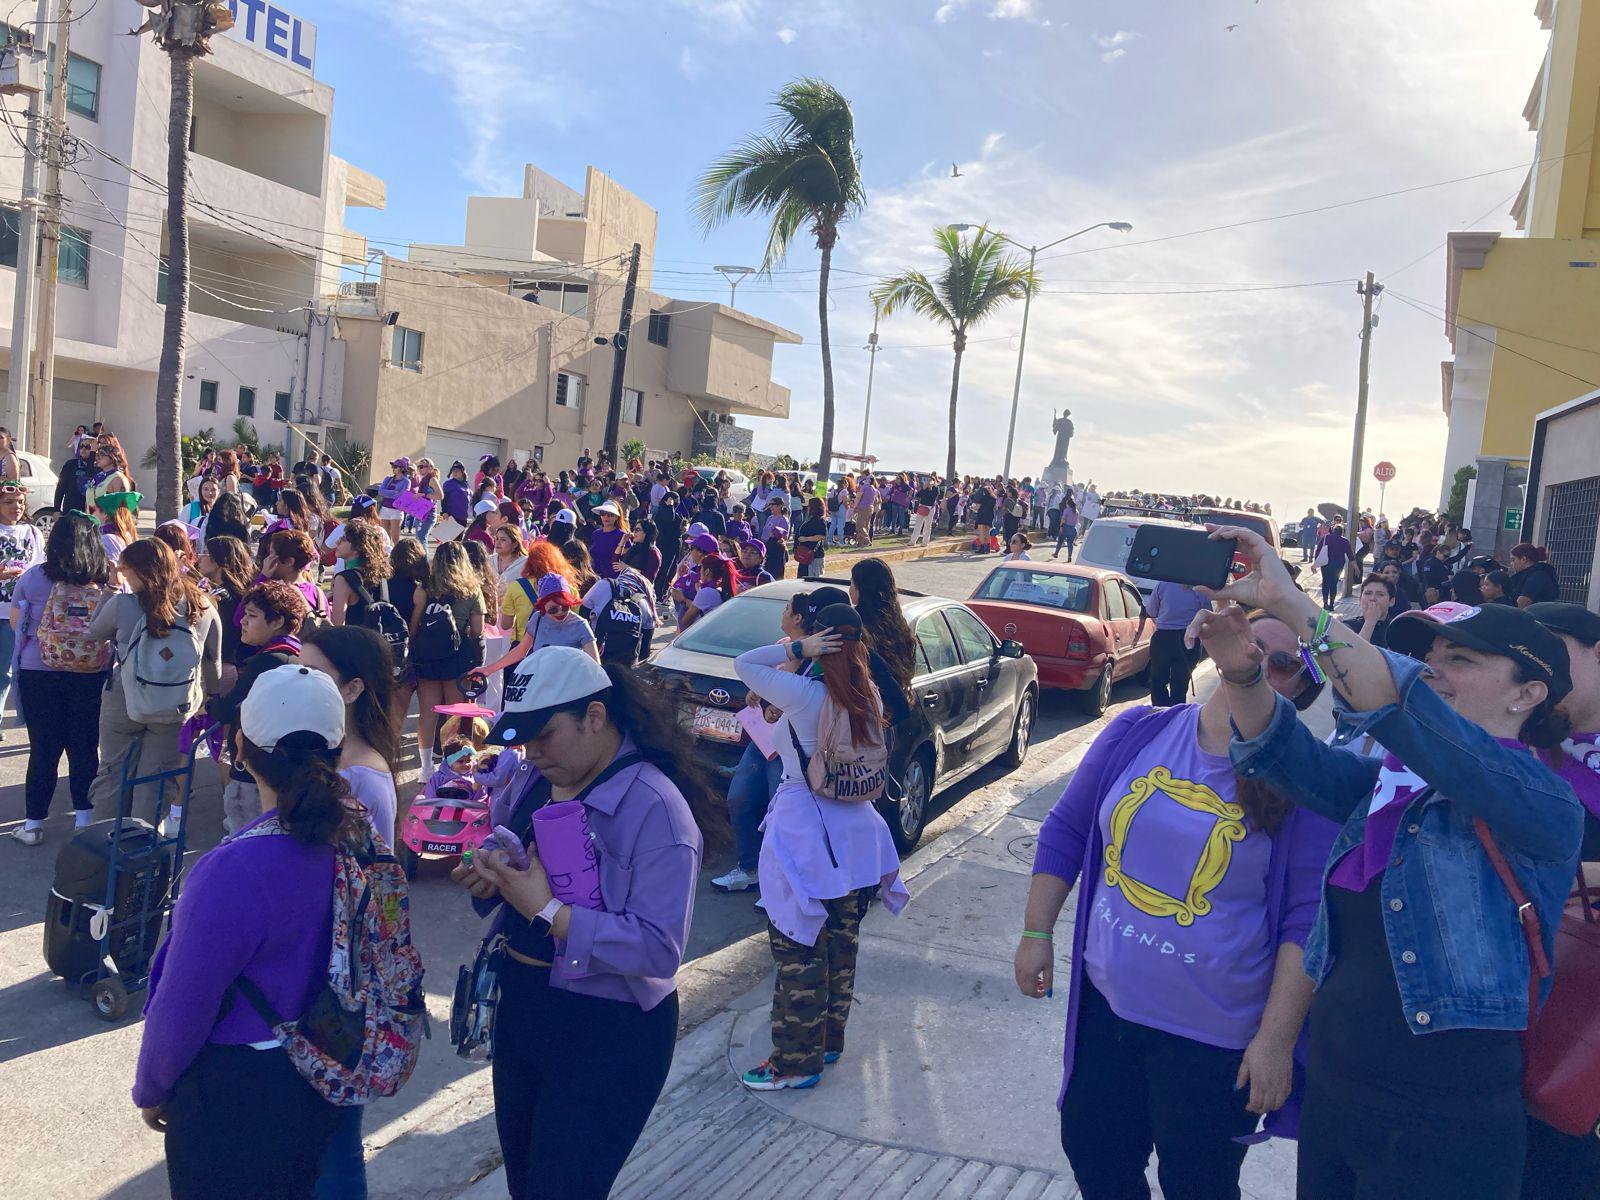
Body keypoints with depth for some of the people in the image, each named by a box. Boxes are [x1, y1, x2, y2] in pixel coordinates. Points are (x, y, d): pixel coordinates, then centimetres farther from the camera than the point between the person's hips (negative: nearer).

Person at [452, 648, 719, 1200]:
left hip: (607, 1034, -8)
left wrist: (546, 909, -29)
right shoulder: (532, 781, 1)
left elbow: (661, 949, -29)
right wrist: (486, 878, -9)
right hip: (520, 1005, 8)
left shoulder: (655, 808, -24)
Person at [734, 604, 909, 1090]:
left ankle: (797, 1062, 10)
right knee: (841, 942, 17)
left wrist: (797, 649, -13)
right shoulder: (870, 698, 1)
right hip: (855, 831, 7)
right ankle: (829, 1040, 32)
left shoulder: (804, 695, -17)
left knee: (798, 950, 2)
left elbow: (743, 662, -8)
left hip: (804, 832, -7)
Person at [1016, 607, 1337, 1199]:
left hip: (1215, 1038, -3)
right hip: (1106, 1004, 4)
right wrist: (1037, 933, 5)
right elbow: (1065, 831, 6)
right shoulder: (1138, 732, -4)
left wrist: (1277, 1039, -15)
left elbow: (1308, 921, -12)